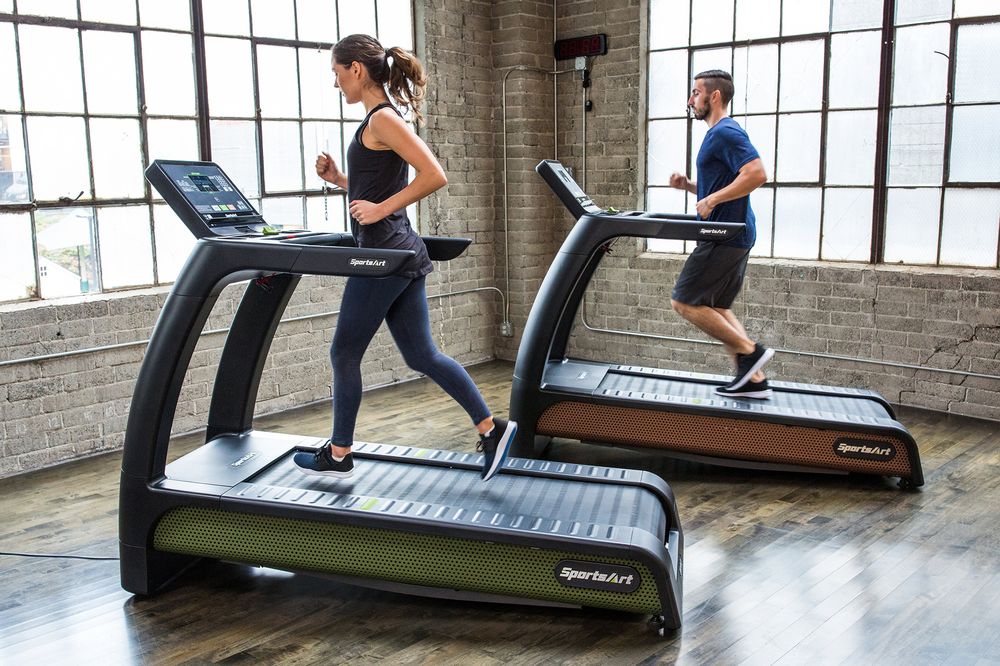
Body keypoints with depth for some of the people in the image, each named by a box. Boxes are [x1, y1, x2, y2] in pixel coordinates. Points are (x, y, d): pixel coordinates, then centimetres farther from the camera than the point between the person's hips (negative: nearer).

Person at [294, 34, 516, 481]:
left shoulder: (382, 119, -13)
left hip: (384, 255, -10)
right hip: (401, 254, 10)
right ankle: (491, 429, 10)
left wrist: (381, 209, -19)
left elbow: (435, 176, -23)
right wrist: (338, 179, 12)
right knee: (422, 355, 10)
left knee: (344, 353, 5)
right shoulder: (381, 119, 16)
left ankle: (338, 456, 18)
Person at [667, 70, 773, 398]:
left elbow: (757, 174, -26)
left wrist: (712, 200, -23)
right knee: (716, 309, 13)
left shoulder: (725, 132, -14)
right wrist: (688, 185, 12)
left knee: (684, 302, -6)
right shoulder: (719, 134, 19)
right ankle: (753, 379, 15)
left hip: (725, 238, -11)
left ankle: (750, 351, -2)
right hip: (731, 236, 11)